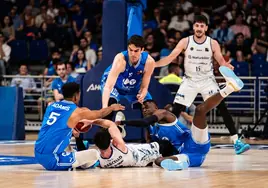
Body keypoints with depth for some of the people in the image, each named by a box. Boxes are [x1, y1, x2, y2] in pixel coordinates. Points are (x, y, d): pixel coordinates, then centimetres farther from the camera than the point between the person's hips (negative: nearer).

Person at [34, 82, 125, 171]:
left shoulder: (51, 106, 10)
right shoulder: (77, 112, -5)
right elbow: (100, 114, 15)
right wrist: (112, 107, 34)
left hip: (38, 156, 7)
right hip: (52, 160, -7)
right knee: (94, 154, -3)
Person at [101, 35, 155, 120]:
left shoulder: (149, 62, -30)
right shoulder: (120, 60, -41)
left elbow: (144, 87, -19)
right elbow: (108, 86, -49)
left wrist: (142, 95, -44)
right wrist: (104, 108, -62)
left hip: (134, 87, 4)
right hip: (115, 84, -4)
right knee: (110, 103, -32)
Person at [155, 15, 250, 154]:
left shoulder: (213, 43, -10)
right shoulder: (185, 42, -9)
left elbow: (221, 61, -8)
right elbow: (170, 58, -9)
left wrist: (226, 66, -33)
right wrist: (152, 64, -22)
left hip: (207, 80, -1)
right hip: (190, 81, 1)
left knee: (222, 108, -14)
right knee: (175, 110, -4)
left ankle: (236, 141, -12)